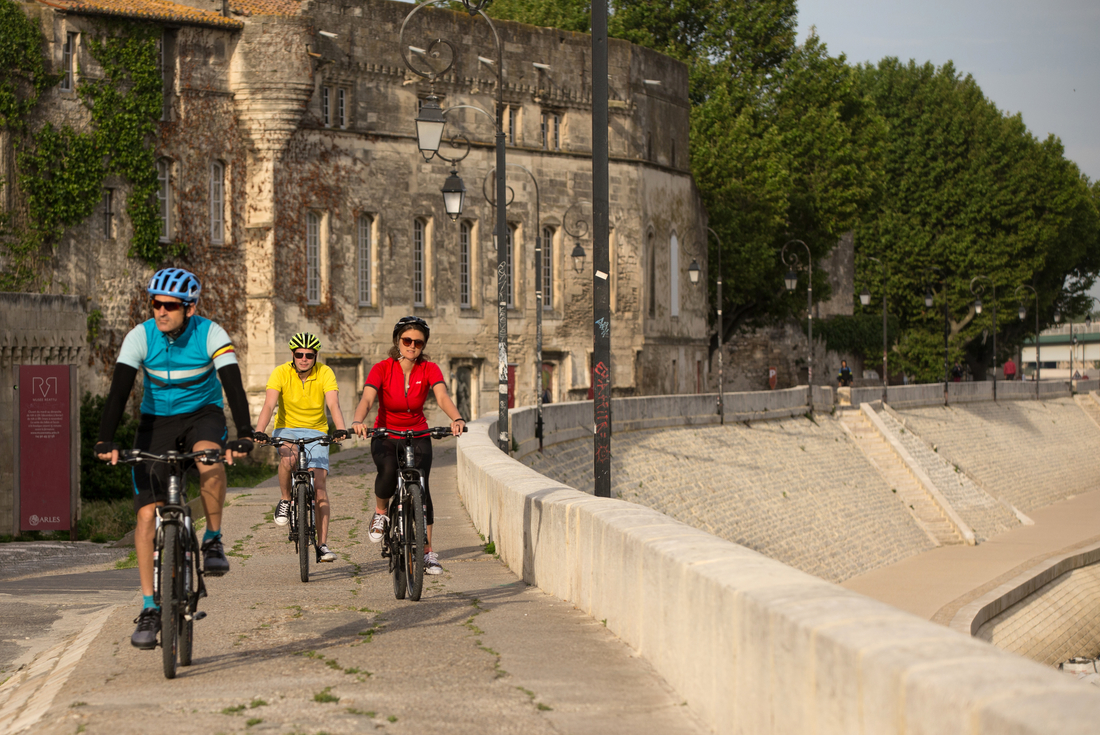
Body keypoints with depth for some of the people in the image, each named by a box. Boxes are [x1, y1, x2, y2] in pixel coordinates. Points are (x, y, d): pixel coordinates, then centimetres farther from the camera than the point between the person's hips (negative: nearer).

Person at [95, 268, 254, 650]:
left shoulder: (211, 335, -19)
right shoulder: (141, 336, -15)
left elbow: (233, 385, -28)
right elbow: (119, 389, -22)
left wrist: (244, 435, -42)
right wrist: (105, 440, -35)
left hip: (203, 414, -1)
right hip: (157, 421, 2)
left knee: (208, 454, -38)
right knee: (147, 512, -10)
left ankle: (213, 540, -16)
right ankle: (150, 609, -3)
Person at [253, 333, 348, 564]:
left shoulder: (325, 373, -11)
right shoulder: (281, 373, -12)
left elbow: (333, 405, -23)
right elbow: (269, 405, -23)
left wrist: (340, 429, -42)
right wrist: (259, 432, -39)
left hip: (316, 433, 1)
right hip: (287, 430, 0)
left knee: (319, 486, -13)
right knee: (289, 456, -36)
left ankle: (322, 544, -9)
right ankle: (285, 501, -10)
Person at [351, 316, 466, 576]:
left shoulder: (429, 370, -11)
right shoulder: (382, 369, -15)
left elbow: (442, 397, -27)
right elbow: (367, 399, -29)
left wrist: (457, 419, -48)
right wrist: (358, 421, -51)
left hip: (418, 436, 1)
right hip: (385, 436, -1)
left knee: (421, 486, -16)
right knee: (388, 471, -32)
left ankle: (428, 552, -8)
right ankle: (380, 513, 0)